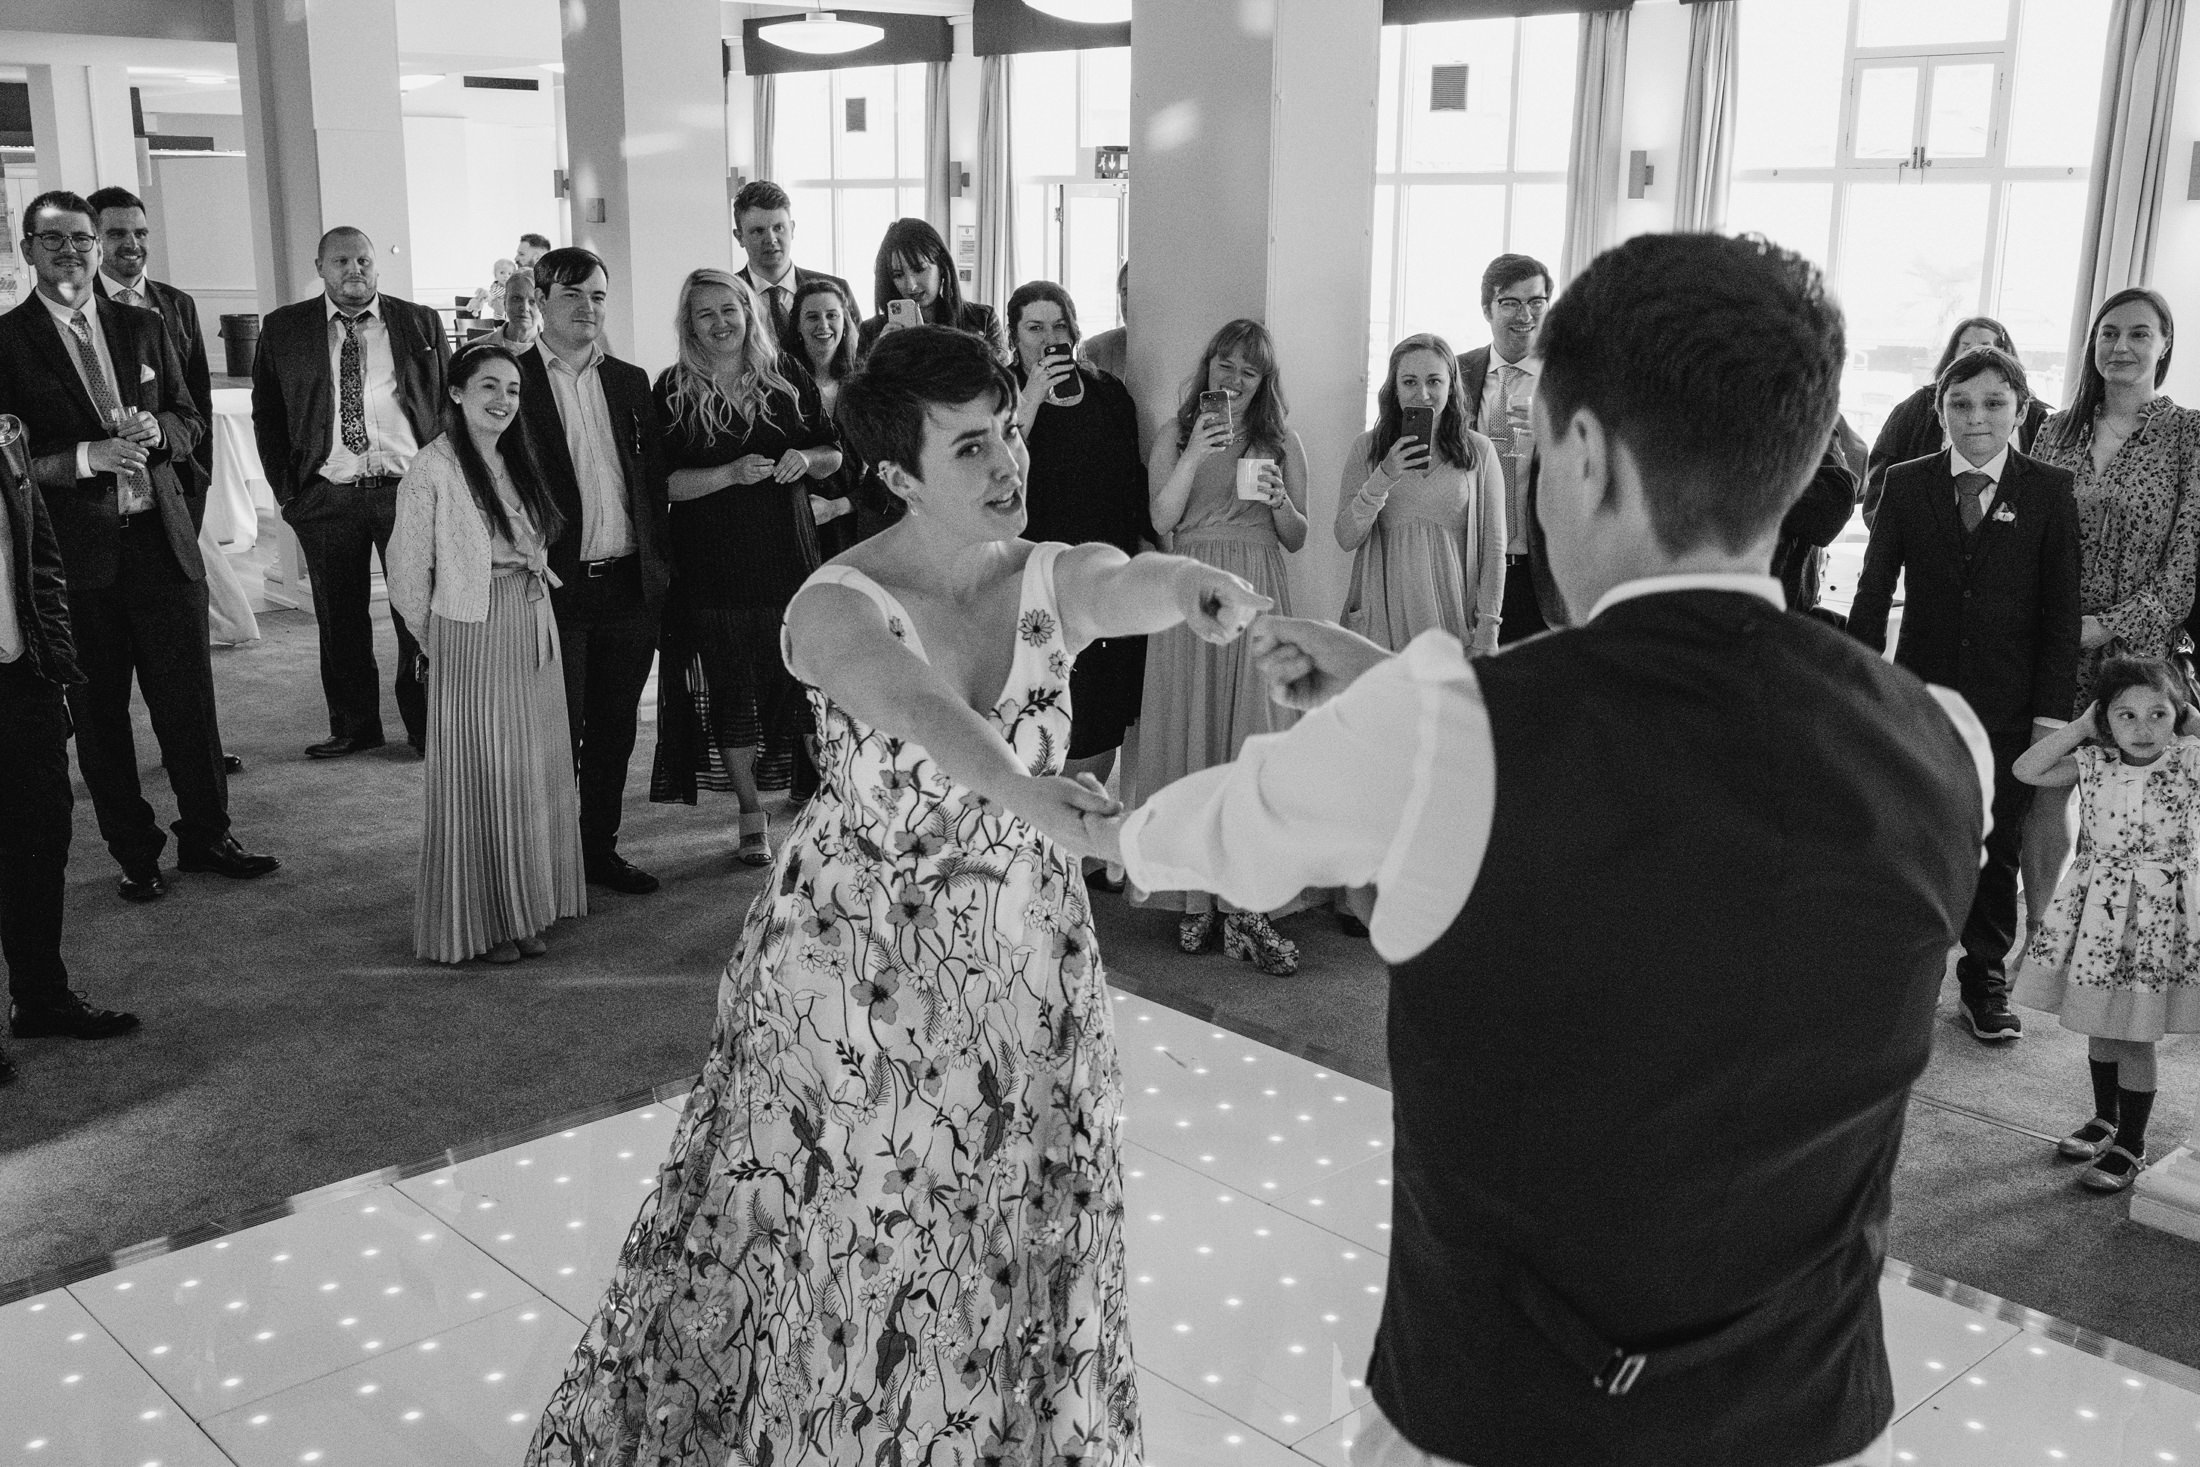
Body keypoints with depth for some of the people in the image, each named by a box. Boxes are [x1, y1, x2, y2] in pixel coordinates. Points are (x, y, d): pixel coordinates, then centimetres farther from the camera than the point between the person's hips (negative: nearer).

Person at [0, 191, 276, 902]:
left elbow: (189, 419, 15)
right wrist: (87, 456, -19)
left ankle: (207, 836, 21)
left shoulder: (143, 326, 10)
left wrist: (156, 429, -6)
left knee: (188, 697, 6)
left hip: (162, 540, 3)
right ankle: (135, 853, 20)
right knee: (97, 711, 8)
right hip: (75, 553, -2)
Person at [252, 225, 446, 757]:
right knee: (339, 620, 8)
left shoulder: (420, 323, 7)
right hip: (326, 495, 1)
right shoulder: (284, 329, 7)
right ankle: (353, 727, 21)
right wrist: (286, 489, 4)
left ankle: (426, 727, 14)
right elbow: (266, 415, 11)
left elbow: (449, 404, 8)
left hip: (409, 489, -1)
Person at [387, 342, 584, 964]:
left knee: (533, 775, 9)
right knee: (478, 779, 0)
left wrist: (534, 611, 7)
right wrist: (444, 640, 2)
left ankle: (526, 910, 20)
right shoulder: (432, 470, -11)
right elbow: (409, 576, -7)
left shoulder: (519, 462, 10)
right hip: (470, 642, -6)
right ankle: (479, 921, 11)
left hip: (533, 635, 6)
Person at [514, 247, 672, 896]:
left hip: (630, 584, 5)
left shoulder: (630, 381, 13)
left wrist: (660, 567, 6)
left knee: (615, 728, 12)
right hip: (556, 586, -5)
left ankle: (601, 848, 25)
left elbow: (655, 478, 13)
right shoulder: (513, 380, -2)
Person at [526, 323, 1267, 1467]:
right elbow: (921, 709, -40)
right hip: (858, 964, -3)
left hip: (1026, 959, 3)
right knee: (836, 1244, 13)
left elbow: (1133, 584, -30)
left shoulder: (1056, 579, -7)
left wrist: (1192, 585, -54)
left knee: (1014, 1237, 17)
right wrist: (1022, 789, -59)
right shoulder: (839, 606, -18)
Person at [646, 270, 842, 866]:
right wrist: (733, 473, -20)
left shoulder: (786, 377, 5)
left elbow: (833, 455, 11)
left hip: (789, 559, 1)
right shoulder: (674, 390, -2)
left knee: (798, 680, 1)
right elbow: (663, 482, -8)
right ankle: (752, 815, 15)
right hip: (713, 566, -1)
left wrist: (805, 459, -11)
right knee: (731, 693, 3)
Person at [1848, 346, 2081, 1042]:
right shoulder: (1907, 485, 1)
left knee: (1997, 851, 9)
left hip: (2009, 709, 0)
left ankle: (1986, 979, 25)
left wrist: (2051, 714, -6)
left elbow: (2061, 611, -1)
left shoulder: (2050, 491, 0)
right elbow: (1873, 594, 2)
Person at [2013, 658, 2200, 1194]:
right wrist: (2080, 727, -6)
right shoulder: (2093, 762, -1)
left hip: (2157, 908, -4)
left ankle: (2131, 1145, 14)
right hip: (2095, 901, 4)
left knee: (2135, 1034, 0)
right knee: (2099, 1026, 16)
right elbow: (2027, 770, -3)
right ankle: (2105, 1119, 35)